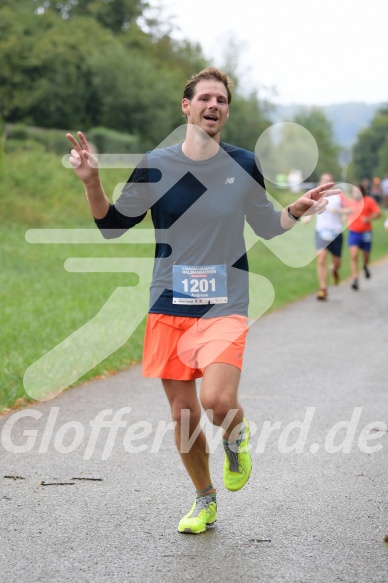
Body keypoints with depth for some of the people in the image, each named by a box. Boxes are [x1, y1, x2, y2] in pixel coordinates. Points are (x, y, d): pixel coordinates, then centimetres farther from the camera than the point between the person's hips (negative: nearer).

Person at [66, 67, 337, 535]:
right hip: (169, 307, 1)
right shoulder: (155, 165, -2)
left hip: (225, 306, -1)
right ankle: (204, 500, 31)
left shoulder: (244, 164, 1)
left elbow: (266, 226, 15)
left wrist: (297, 211, -3)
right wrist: (92, 182, -11)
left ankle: (235, 436, 15)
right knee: (183, 415, 7)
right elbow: (112, 225, 5)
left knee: (218, 401, -23)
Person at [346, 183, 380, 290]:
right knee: (354, 255, -14)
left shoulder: (369, 201, -6)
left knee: (366, 255, 15)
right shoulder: (349, 202, 3)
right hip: (353, 233, 1)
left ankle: (366, 266, 53)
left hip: (366, 233, -1)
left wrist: (368, 218, -21)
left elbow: (377, 213, -6)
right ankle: (355, 280, -14)